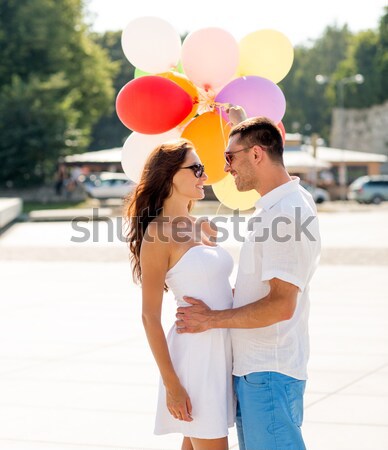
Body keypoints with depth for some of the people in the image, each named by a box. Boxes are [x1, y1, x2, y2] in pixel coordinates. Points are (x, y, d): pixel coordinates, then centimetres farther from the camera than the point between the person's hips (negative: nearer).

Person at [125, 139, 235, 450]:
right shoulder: (158, 232, -10)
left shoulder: (205, 228, 12)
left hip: (224, 351, 8)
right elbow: (150, 316, -12)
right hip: (195, 352, -8)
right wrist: (171, 385, -14)